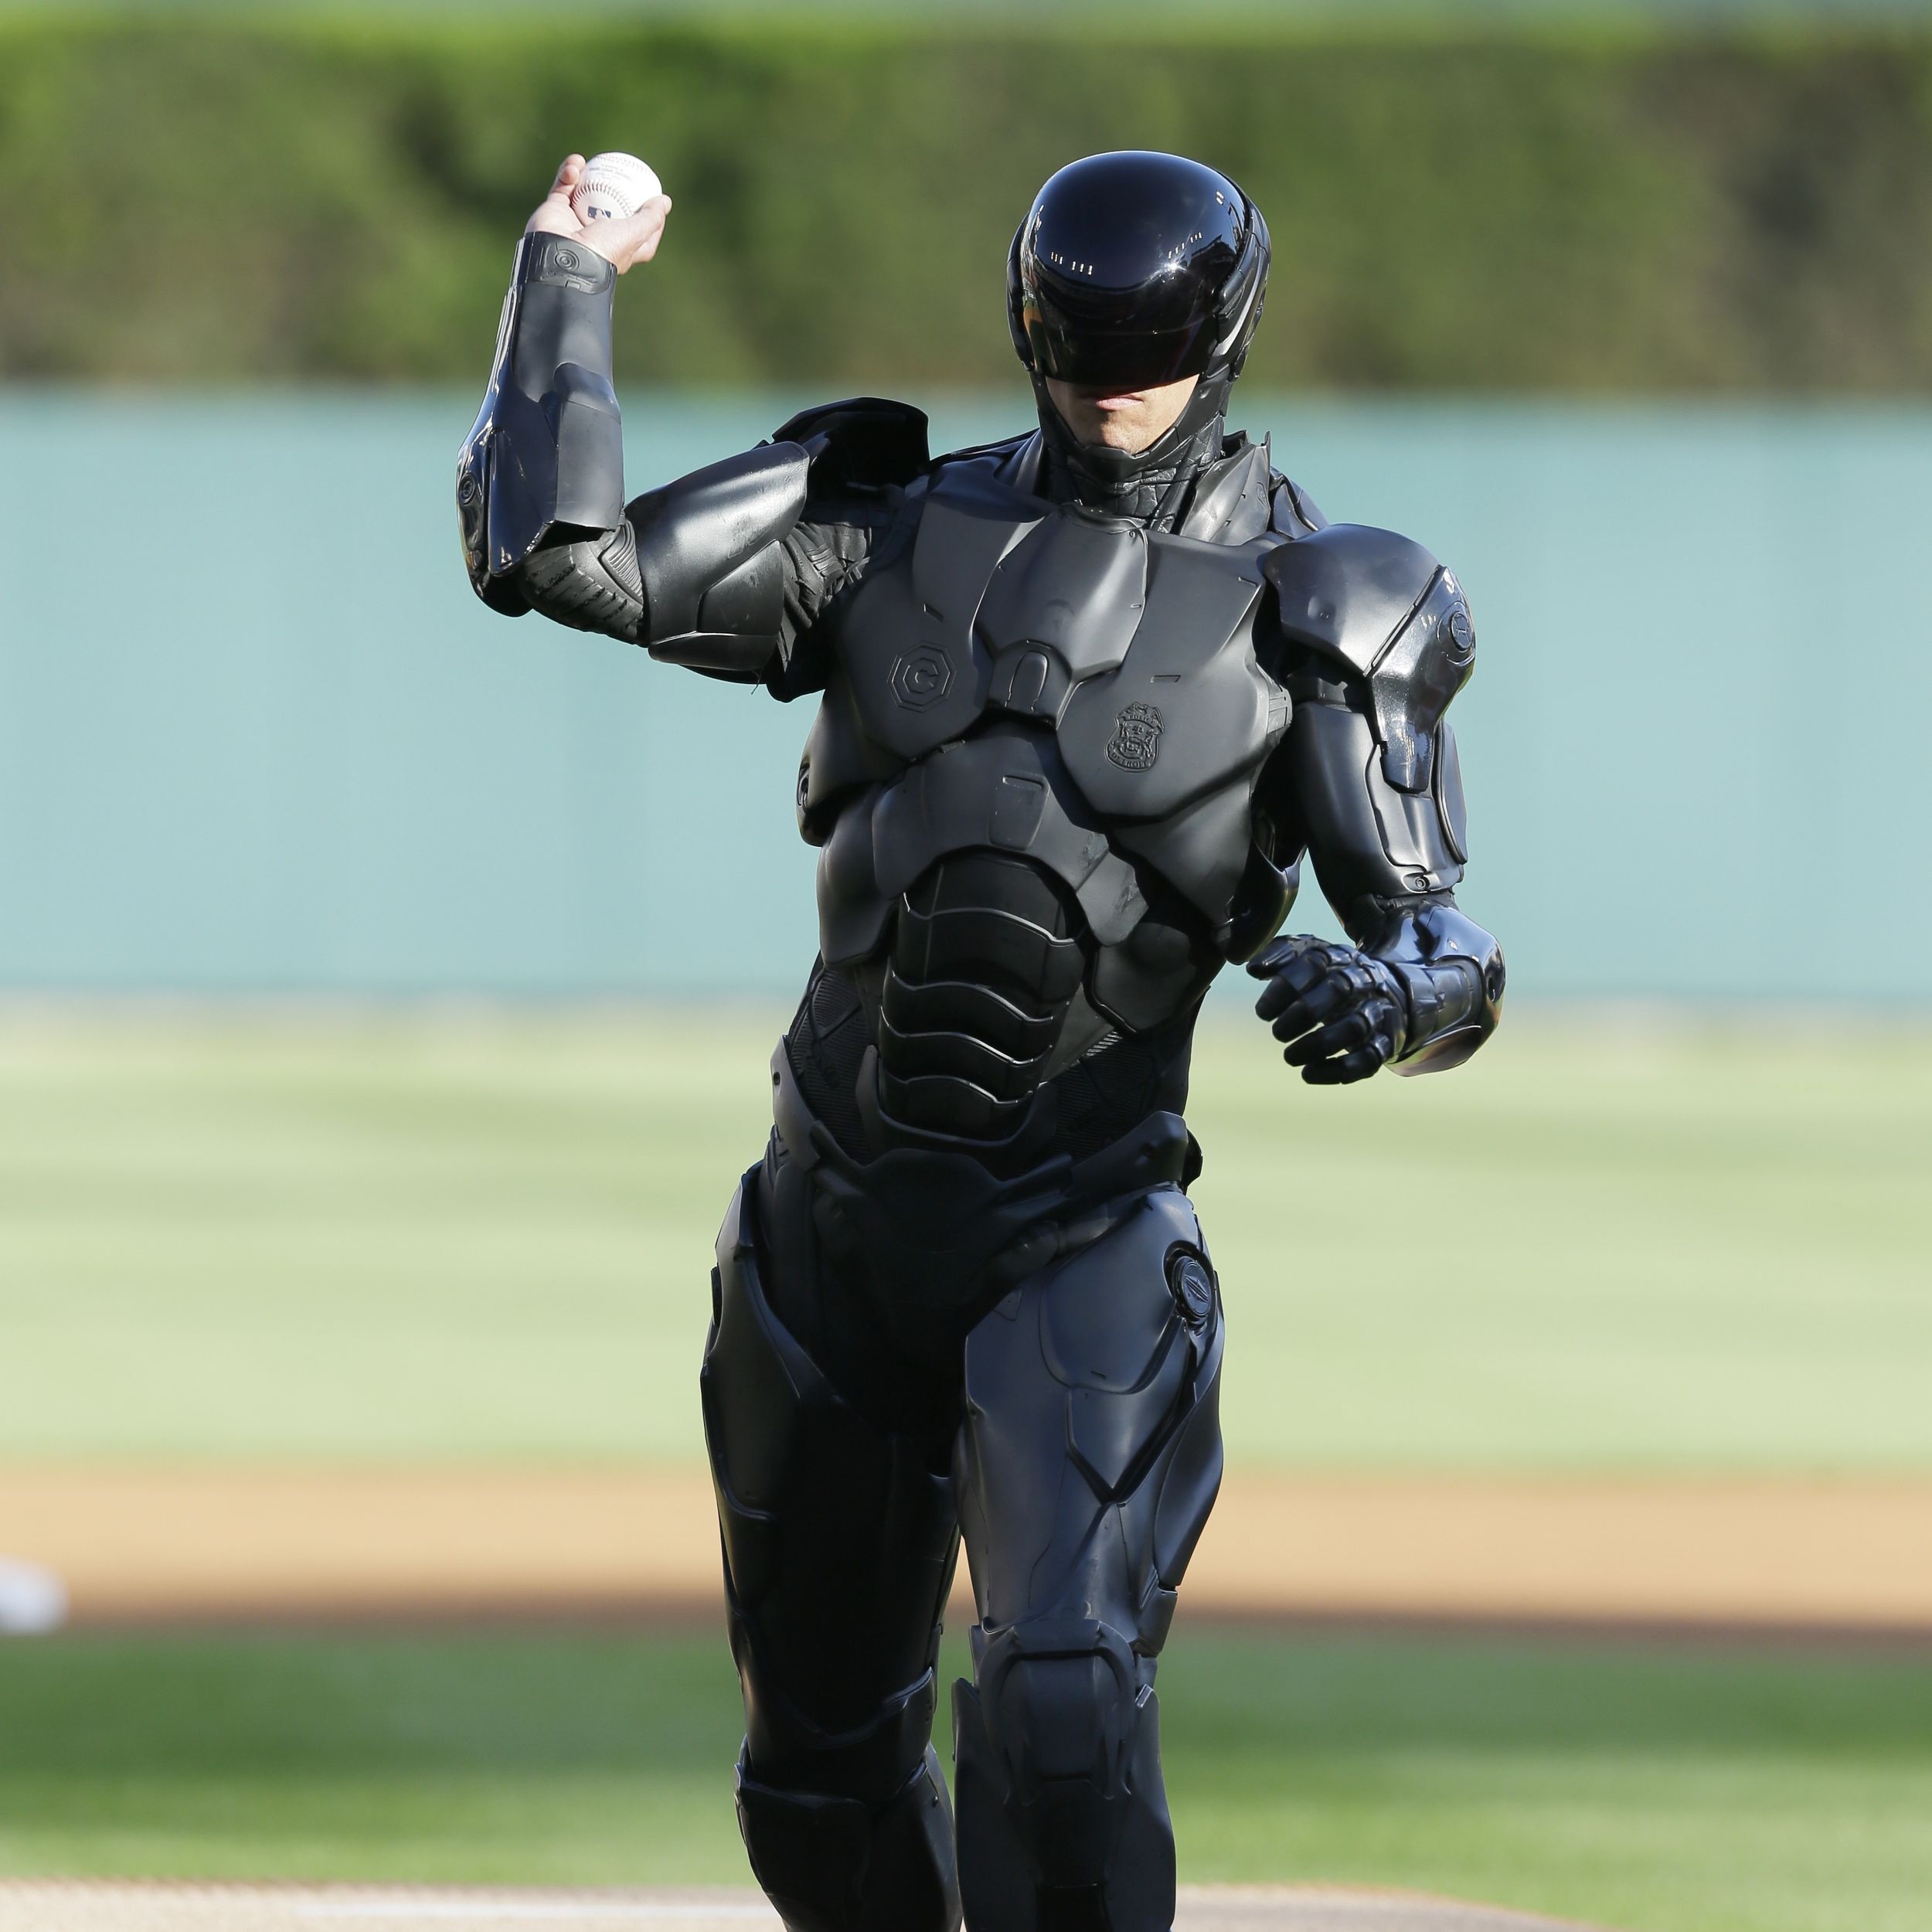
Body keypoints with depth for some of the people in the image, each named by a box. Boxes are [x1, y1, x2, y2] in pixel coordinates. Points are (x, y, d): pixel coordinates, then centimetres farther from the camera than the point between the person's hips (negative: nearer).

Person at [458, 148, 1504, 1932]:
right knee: (819, 1763, 13)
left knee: (1063, 1702, -24)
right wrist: (570, 282, 5)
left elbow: (1447, 946, -9)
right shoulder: (892, 528, 5)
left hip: (1079, 1242, -4)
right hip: (836, 1212, 4)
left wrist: (1390, 994, -33)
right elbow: (552, 551, -2)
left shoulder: (1319, 613, -3)